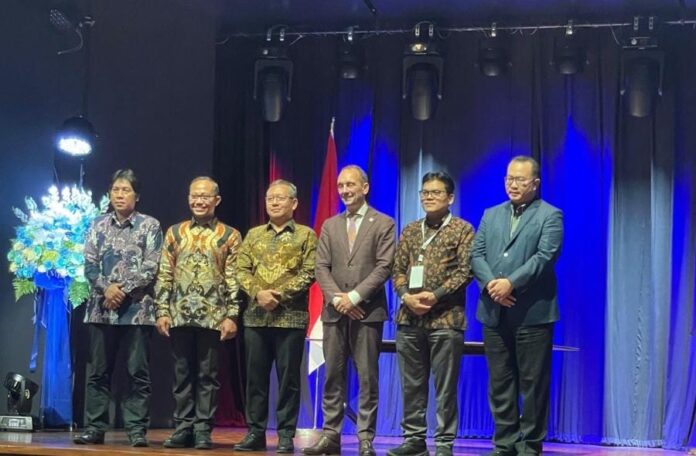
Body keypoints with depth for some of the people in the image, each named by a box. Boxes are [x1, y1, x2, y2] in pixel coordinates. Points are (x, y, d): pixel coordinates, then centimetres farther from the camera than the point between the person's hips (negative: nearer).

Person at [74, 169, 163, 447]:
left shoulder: (149, 225, 2)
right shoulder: (99, 225, 11)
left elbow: (151, 267, -5)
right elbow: (90, 265, 5)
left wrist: (122, 289, -13)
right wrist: (106, 288, -12)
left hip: (137, 308, -3)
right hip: (101, 307, 3)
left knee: (138, 372, -1)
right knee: (97, 371, 5)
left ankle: (137, 429, 3)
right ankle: (94, 428, 11)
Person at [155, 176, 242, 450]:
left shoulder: (230, 236, 3)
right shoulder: (175, 232, 10)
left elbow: (234, 279, 0)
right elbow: (164, 275, 8)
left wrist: (232, 316, -7)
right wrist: (162, 311, 0)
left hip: (213, 317, -2)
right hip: (180, 315, 2)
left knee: (207, 375, 2)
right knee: (182, 374, 7)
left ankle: (203, 430, 7)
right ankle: (183, 428, 13)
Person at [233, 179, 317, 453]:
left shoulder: (306, 235, 4)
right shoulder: (253, 235, 14)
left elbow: (309, 273, -6)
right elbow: (241, 270, 7)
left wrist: (279, 295, -15)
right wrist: (258, 293, -11)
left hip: (290, 317, -3)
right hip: (255, 317, 3)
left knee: (288, 378, 0)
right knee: (255, 377, 6)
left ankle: (286, 435, 5)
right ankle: (255, 432, 13)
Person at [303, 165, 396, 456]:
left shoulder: (383, 224, 3)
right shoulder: (330, 225, 15)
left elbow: (384, 267, -7)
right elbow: (322, 268, 7)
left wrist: (354, 296, -14)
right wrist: (336, 298, -8)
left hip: (368, 311, -4)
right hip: (335, 311, 4)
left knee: (368, 378, -2)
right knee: (333, 377, 5)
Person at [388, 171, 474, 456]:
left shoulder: (462, 230, 1)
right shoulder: (409, 231, 15)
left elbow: (465, 271, -7)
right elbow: (398, 270, 12)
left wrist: (435, 295, -16)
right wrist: (406, 296, -7)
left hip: (446, 319, -5)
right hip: (409, 318, 5)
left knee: (445, 386, -1)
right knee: (412, 384, 8)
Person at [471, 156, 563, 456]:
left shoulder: (550, 216, 1)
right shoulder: (491, 215, 17)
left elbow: (545, 256, -12)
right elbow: (477, 254, 8)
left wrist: (511, 283, -20)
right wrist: (490, 283, -11)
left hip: (532, 313, -5)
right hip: (494, 312, 5)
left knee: (533, 383, 0)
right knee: (499, 382, 8)